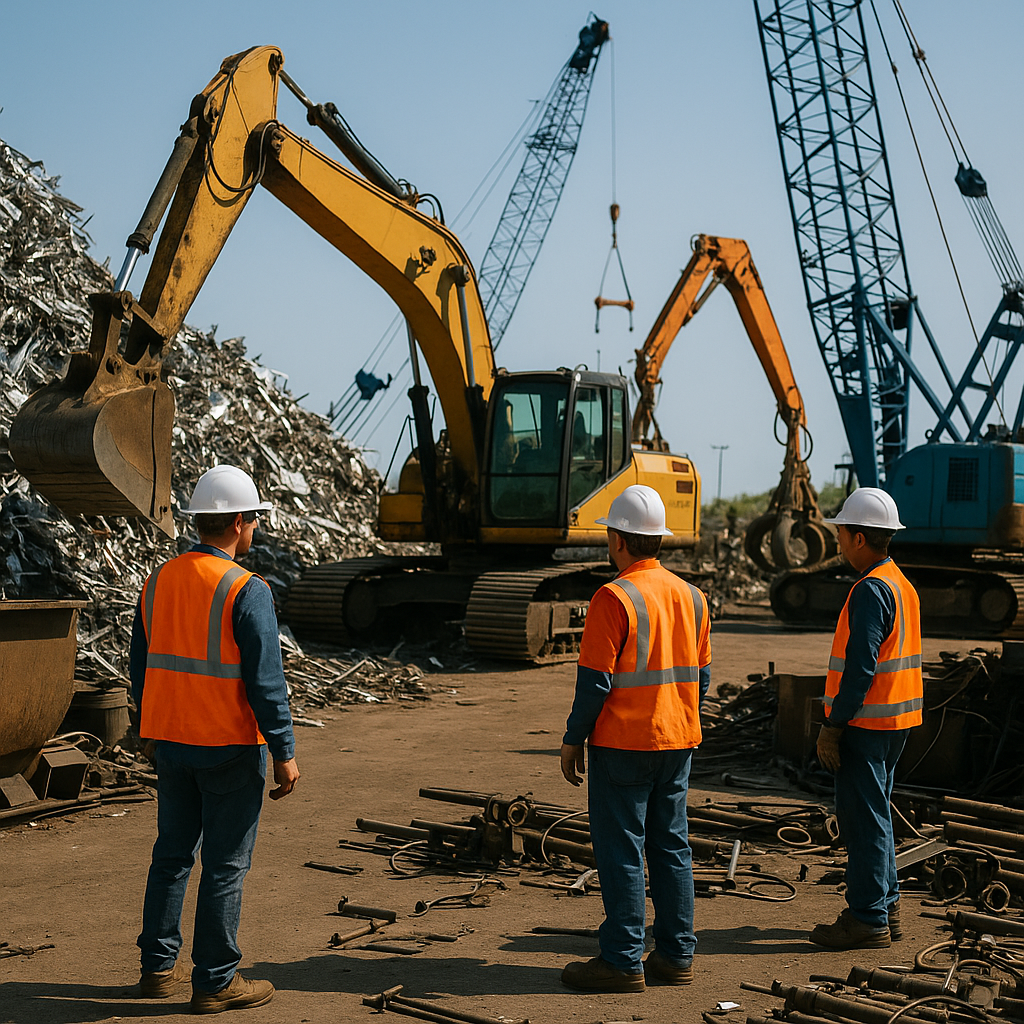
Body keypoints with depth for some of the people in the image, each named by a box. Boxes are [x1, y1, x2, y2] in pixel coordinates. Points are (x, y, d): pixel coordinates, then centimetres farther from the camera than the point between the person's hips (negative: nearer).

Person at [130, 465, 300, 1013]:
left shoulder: (158, 580, 5)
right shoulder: (247, 591, -16)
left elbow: (141, 668, 13)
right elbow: (265, 680, -17)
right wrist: (284, 752, -10)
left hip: (171, 742, 7)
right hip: (230, 747, -7)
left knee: (171, 854, 17)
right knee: (225, 865, 2)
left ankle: (159, 966, 24)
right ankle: (215, 982, 9)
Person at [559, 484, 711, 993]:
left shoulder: (614, 598, -15)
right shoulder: (690, 596, 8)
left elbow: (595, 681, -15)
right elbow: (700, 675, 13)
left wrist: (572, 741, -6)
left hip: (622, 742, -7)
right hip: (678, 742, 7)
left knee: (621, 852, 0)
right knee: (671, 845, 13)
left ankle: (623, 962, 5)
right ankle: (676, 955, 18)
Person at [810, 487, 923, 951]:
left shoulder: (871, 589, -17)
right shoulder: (901, 583, 13)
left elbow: (861, 666, -22)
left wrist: (833, 726, -17)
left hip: (866, 722, -10)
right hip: (894, 720, 10)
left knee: (862, 819, -3)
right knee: (875, 813, 17)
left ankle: (868, 920, 3)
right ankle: (885, 908, 24)